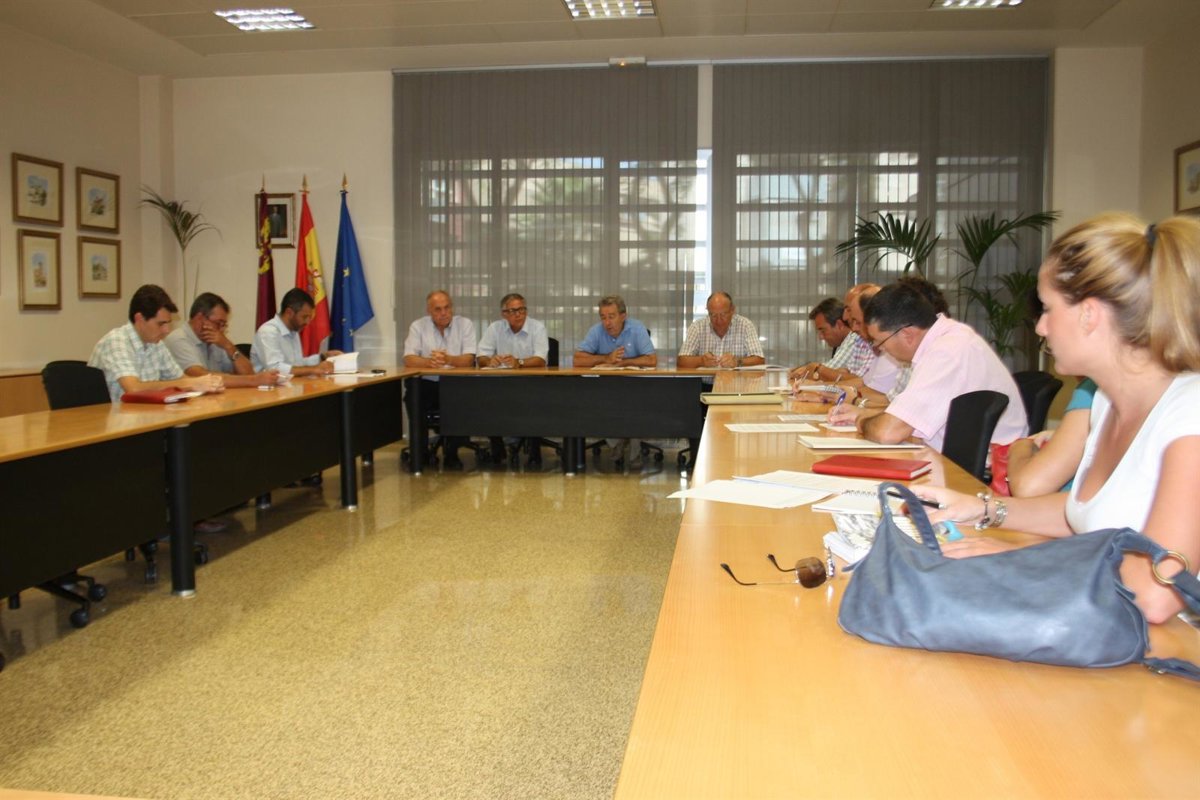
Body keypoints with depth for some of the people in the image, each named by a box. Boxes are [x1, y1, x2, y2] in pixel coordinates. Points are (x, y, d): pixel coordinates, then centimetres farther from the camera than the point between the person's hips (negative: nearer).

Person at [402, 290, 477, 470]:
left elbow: (469, 360, -9)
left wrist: (449, 359, -31)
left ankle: (452, 454, -11)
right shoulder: (418, 326, 5)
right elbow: (409, 359, -6)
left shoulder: (465, 324, 2)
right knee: (412, 398, -30)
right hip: (427, 383, 0)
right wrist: (428, 362, -29)